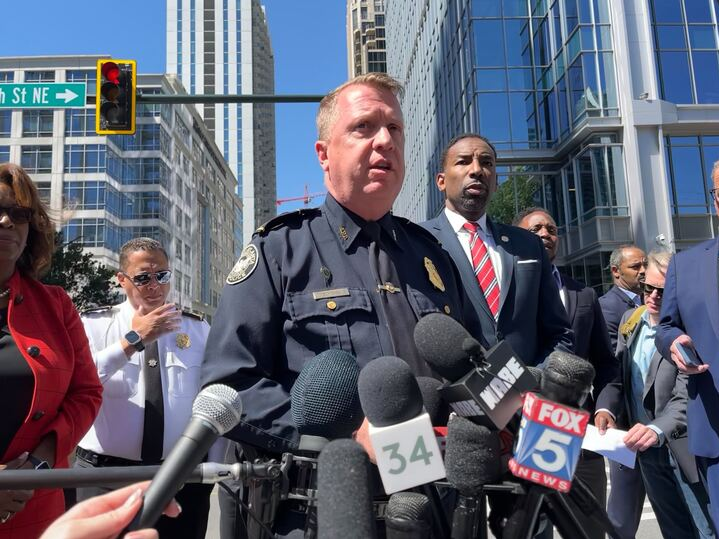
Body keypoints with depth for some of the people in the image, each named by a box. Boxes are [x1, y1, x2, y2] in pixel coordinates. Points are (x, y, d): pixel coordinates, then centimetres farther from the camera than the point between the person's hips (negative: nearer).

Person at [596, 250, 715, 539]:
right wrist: (606, 407, -14)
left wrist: (658, 429, -42)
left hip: (680, 449, -5)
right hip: (640, 448, 5)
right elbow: (618, 374, 6)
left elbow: (686, 396, -24)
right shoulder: (630, 320, 4)